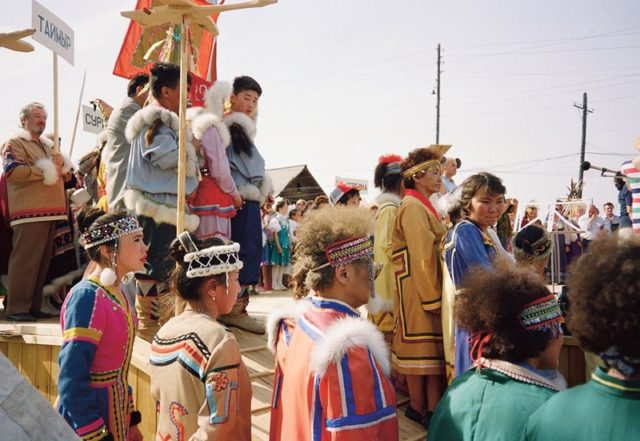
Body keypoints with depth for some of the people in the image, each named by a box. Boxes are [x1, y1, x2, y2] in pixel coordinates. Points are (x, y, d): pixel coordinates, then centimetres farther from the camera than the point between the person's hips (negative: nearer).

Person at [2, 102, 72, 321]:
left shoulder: (47, 145, 27)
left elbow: (66, 175, 25)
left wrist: (61, 164, 2)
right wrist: (47, 169, -11)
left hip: (50, 211, 8)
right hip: (29, 212, -8)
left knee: (42, 261, 8)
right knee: (25, 260, -10)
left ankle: (33, 306, 14)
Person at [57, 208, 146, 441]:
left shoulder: (117, 293, 3)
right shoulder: (87, 297, -21)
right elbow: (72, 379, -22)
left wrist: (130, 420, 12)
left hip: (115, 411, 8)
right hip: (87, 417, -8)